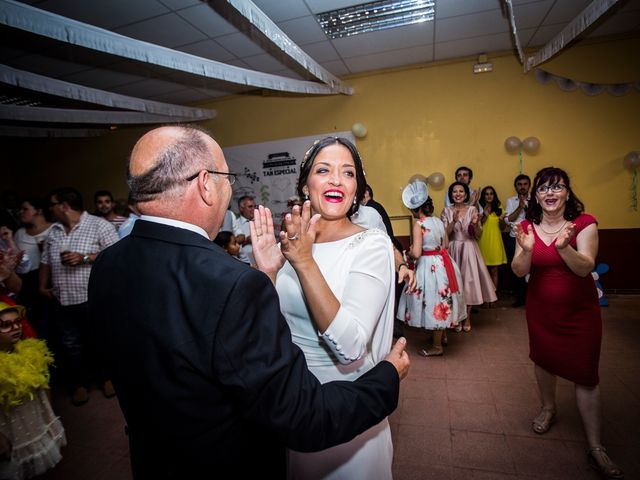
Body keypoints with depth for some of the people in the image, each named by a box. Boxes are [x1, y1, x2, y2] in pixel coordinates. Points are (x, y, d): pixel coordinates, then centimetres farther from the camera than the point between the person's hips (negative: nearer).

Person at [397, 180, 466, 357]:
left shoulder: (418, 224, -18)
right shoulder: (439, 221, 3)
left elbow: (416, 253, -23)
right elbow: (446, 244, 14)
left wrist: (411, 249, -3)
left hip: (429, 267, -7)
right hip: (443, 265, 7)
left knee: (434, 304, 4)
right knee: (442, 301, 21)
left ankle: (437, 346, 17)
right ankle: (443, 335, 39)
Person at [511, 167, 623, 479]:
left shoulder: (584, 223, -13)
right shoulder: (528, 226, -7)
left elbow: (585, 268, -24)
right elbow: (519, 272, -12)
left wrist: (564, 247, -43)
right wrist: (526, 250, -33)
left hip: (580, 311, -2)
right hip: (541, 309, 3)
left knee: (585, 375, 2)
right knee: (544, 360, 20)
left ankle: (595, 447, 18)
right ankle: (548, 407, 47)